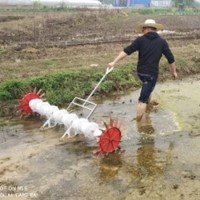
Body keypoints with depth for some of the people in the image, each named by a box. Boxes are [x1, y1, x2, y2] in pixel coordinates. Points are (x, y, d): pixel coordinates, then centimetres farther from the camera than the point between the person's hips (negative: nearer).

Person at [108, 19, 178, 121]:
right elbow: (170, 58, 0)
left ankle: (147, 104, 52)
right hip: (152, 73, -3)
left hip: (140, 72, 3)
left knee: (148, 90, 33)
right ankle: (137, 121, -1)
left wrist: (114, 62, -13)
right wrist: (174, 72, 13)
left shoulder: (140, 40, -2)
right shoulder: (162, 42, -2)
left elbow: (126, 51, -11)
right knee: (143, 99, -2)